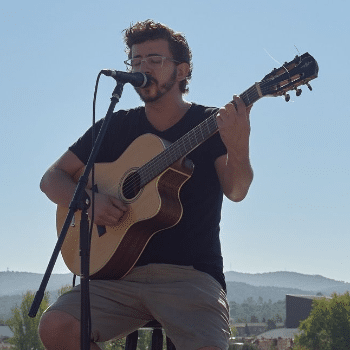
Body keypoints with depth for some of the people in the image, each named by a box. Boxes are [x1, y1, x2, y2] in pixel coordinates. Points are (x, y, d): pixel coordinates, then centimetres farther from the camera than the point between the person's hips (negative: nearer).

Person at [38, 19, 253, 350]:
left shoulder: (212, 124, 5)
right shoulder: (117, 127, 13)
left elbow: (235, 191, -11)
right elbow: (52, 178, 13)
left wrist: (238, 149, -34)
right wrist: (87, 201, -10)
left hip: (191, 274, -3)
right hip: (120, 271, 3)